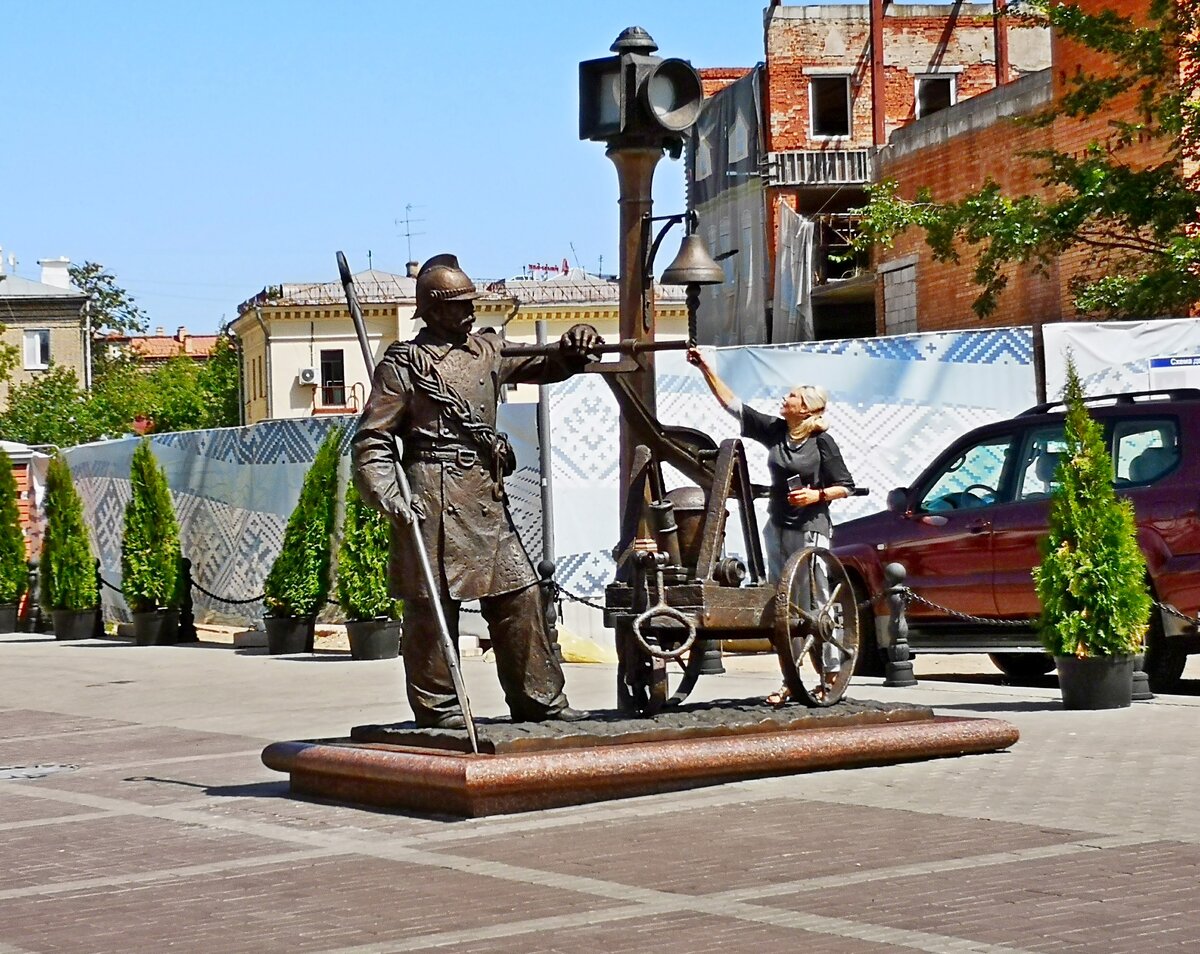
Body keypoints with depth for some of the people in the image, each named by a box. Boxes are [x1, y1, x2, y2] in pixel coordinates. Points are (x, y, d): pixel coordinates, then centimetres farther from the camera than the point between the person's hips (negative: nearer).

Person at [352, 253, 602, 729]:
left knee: (519, 593, 4)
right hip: (433, 498, -6)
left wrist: (574, 346, -8)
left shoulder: (487, 350, 18)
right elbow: (371, 440, -4)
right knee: (432, 601, -3)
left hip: (487, 498, 6)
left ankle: (540, 699, 12)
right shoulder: (405, 363, -1)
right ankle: (437, 708, 5)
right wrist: (389, 497, -18)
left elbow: (546, 365, 16)